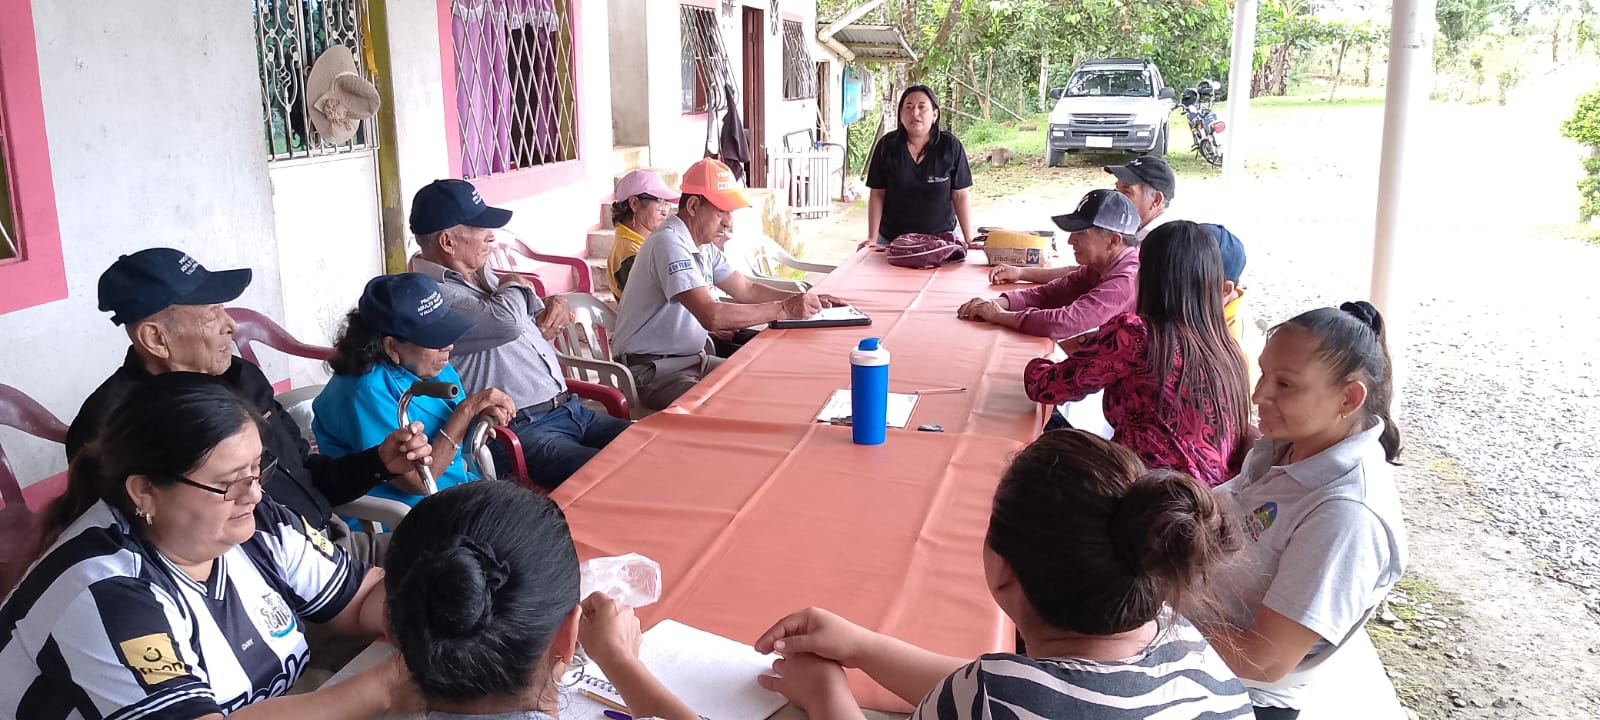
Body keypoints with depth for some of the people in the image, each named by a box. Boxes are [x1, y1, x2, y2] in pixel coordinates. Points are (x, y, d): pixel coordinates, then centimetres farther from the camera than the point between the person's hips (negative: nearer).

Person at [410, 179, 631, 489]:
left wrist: (556, 304, 6)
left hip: (569, 409, 9)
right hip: (520, 431, -9)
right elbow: (507, 322, -29)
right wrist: (514, 286, -5)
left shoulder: (481, 276, 19)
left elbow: (542, 324, 31)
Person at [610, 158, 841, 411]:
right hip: (651, 371, -10)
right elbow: (711, 316, -32)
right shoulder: (669, 243, -22)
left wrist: (807, 300, 3)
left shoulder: (704, 245, 9)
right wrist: (783, 309, -29)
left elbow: (746, 290, 16)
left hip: (693, 359, 10)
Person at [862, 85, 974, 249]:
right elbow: (877, 195, -3)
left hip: (941, 238, 0)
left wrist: (969, 240, -7)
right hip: (891, 239, 0)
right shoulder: (887, 146, -4)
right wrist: (872, 238, -10)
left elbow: (960, 196, -3)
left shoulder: (950, 146, -5)